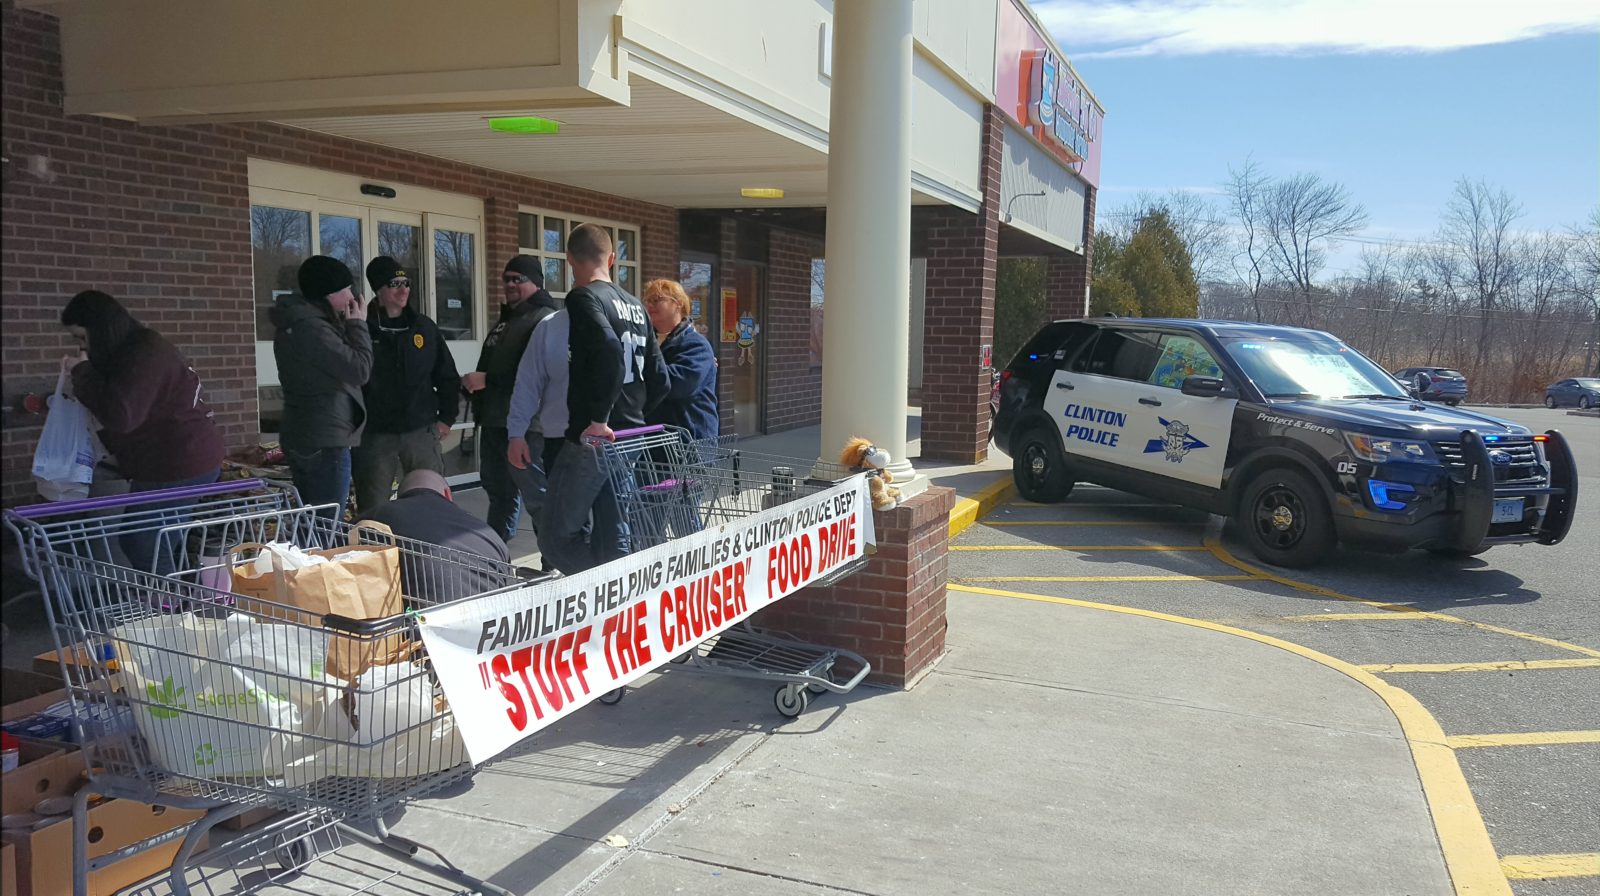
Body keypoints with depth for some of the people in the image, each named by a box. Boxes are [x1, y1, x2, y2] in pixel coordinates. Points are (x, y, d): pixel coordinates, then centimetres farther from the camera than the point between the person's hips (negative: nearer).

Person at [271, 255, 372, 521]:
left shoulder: (296, 323, 13)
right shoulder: (311, 328, -18)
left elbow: (337, 364, 18)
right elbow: (359, 370, -18)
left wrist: (347, 327, 9)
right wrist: (357, 325, -5)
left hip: (303, 438, 10)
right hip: (325, 441, -10)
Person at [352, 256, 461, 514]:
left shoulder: (425, 328, 8)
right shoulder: (362, 329, -2)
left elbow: (448, 376, 13)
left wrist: (446, 418, 7)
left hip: (422, 431, 3)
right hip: (374, 435, -2)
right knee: (373, 510, 2)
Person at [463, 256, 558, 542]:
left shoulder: (545, 319, -13)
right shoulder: (505, 319, 21)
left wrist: (487, 380, -23)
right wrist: (474, 384, 13)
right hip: (495, 420, 10)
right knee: (497, 487, 19)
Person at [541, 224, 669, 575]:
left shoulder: (582, 298, -9)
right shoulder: (635, 305, 13)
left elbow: (609, 351, -27)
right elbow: (659, 377, 13)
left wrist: (599, 420, -23)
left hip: (591, 440, -7)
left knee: (556, 537, -1)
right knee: (613, 541, 11)